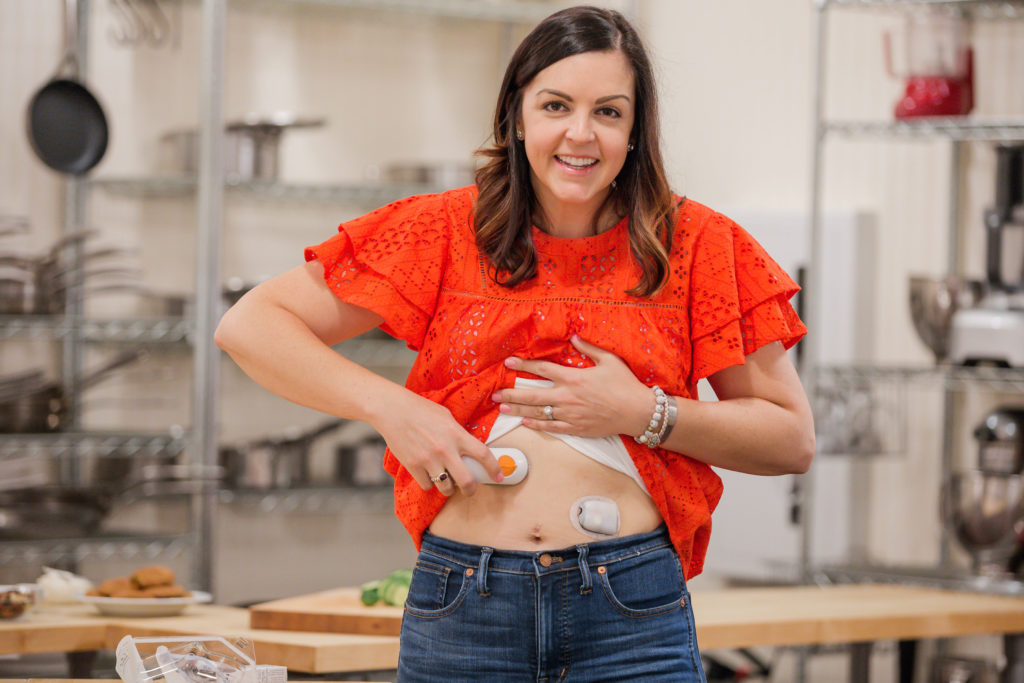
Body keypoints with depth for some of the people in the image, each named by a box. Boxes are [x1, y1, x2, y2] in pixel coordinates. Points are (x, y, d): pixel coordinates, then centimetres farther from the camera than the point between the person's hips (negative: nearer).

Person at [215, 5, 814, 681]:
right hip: (461, 614, 0)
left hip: (633, 618, 0)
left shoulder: (694, 244, 6)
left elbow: (793, 439, 6)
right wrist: (390, 406, -9)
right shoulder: (447, 232, 6)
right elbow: (251, 325, 4)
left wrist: (644, 413, -8)